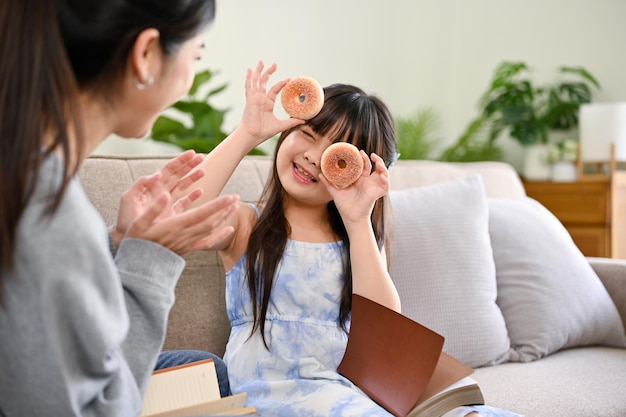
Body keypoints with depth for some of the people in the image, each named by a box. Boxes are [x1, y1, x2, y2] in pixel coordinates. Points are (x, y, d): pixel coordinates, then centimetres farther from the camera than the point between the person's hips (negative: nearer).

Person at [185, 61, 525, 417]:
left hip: (354, 384, 3)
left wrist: (357, 221, -7)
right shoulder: (247, 226, 8)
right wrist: (247, 134, -12)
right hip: (276, 386, -2)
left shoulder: (362, 237, 16)